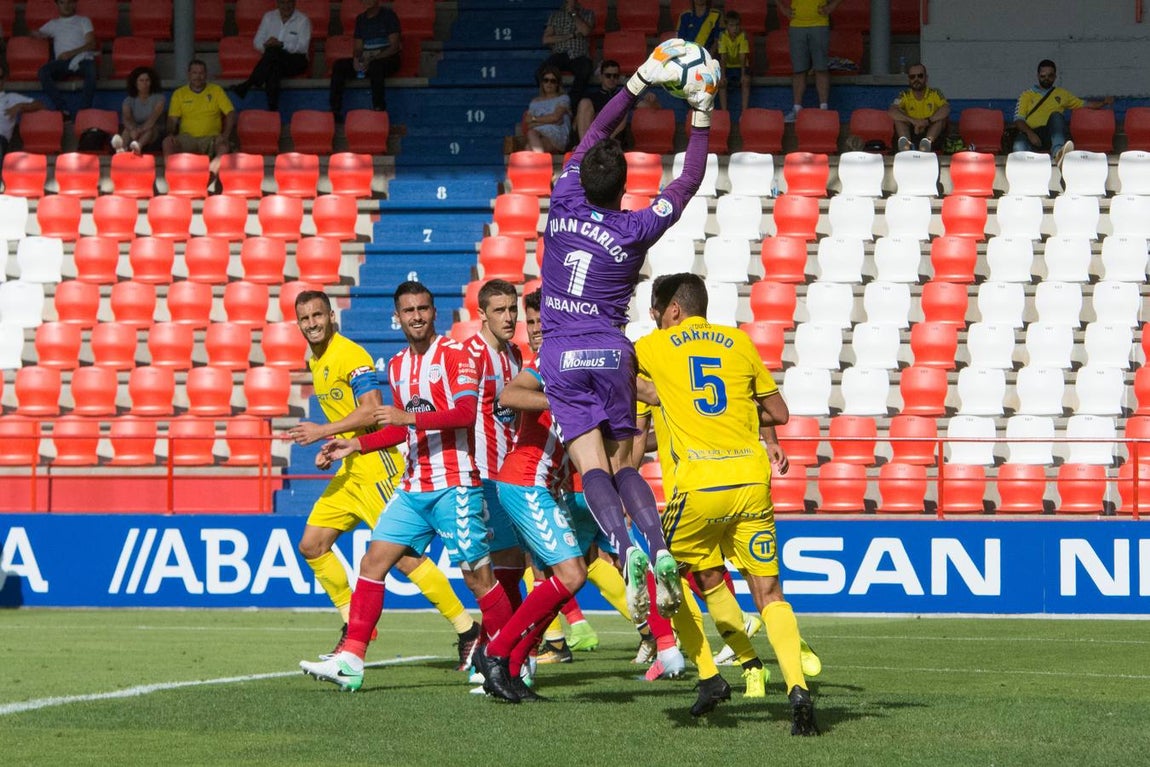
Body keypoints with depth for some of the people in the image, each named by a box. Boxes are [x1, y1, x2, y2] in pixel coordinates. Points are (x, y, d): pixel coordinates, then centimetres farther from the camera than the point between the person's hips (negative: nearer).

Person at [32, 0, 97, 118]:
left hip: (82, 58, -2)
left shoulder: (83, 21, 21)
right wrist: (36, 34, 4)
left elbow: (91, 44, 7)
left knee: (91, 71, -39)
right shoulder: (53, 23, 29)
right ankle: (63, 110, -39)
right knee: (43, 71, -32)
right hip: (62, 61, 2)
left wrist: (72, 53, -11)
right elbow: (32, 34, 32)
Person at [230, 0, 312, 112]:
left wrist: (281, 45, -24)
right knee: (274, 67, -37)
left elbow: (302, 47, -11)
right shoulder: (269, 17, 14)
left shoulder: (303, 20, 1)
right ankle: (273, 108, -47)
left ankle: (247, 84, -39)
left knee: (273, 52, -36)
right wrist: (265, 46, -14)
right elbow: (257, 41, 11)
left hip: (295, 59, -3)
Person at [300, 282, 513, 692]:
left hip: (455, 485, -7)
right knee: (373, 561, -2)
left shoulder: (454, 354, -7)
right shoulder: (398, 365, 16)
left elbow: (466, 412, -20)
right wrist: (357, 444, 19)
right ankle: (350, 660, -3)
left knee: (477, 574, -5)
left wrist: (411, 416, -25)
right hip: (414, 487, 7)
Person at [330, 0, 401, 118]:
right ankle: (335, 111, -24)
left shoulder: (388, 15, -4)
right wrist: (356, 59, -11)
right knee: (339, 65, -18)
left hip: (387, 59, -5)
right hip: (365, 59, 5)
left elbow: (394, 46, -11)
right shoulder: (361, 19, 14)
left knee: (375, 66, -40)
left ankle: (379, 111, -43)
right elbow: (358, 47, 14)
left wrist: (372, 59, -22)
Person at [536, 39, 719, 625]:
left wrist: (642, 81, 10)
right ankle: (661, 551, -12)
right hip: (611, 353, 0)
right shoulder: (635, 230, -6)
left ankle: (626, 550, -30)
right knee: (623, 465, 8)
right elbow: (689, 182, 4)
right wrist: (701, 116, 5)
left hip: (562, 356, 0)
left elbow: (595, 135, 8)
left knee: (592, 467, -9)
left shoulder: (565, 205, -3)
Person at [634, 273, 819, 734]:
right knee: (768, 594, 5)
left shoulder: (653, 348, 9)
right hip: (752, 476, 3)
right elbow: (779, 413, 19)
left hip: (701, 484, -3)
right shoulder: (739, 342, 14)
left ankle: (708, 676, 12)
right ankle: (797, 687, -16)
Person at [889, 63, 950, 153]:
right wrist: (913, 121, -31)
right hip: (911, 134, 1)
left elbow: (946, 109, -18)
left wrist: (927, 121, -31)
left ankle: (928, 141, -50)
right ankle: (906, 143, -51)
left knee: (942, 117, -23)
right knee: (899, 118, -21)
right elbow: (891, 112, -17)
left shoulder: (935, 93, 0)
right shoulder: (904, 96, 2)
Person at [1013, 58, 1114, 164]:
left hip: (1052, 135, 1)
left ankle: (1058, 152, -58)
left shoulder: (1062, 94, 26)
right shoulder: (1027, 95, 20)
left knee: (1056, 116, -32)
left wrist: (1103, 103, 4)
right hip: (1031, 135, 0)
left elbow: (1084, 105, 23)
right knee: (1020, 144, -36)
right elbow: (1018, 120, 9)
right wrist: (1029, 133, -12)